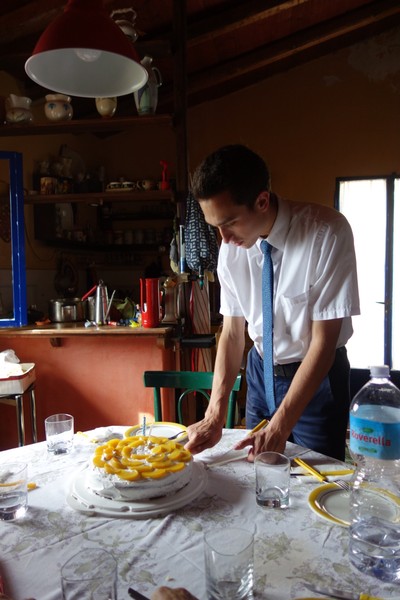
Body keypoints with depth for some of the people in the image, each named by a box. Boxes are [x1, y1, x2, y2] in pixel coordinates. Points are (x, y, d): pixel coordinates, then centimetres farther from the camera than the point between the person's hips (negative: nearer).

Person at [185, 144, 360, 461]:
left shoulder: (327, 233, -24)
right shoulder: (230, 248, -11)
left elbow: (323, 342, -22)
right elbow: (232, 333, -7)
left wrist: (281, 426, -24)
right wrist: (215, 417, -16)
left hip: (318, 376, -4)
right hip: (260, 372, 4)